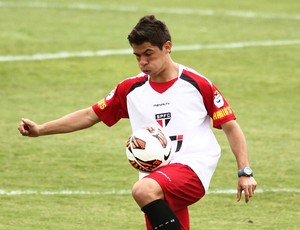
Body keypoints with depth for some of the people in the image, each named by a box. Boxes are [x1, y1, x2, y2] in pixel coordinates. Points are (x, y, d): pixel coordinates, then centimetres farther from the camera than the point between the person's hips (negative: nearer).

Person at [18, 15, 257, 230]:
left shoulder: (198, 85, -1)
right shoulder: (131, 89, 11)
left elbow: (230, 126, 3)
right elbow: (90, 115, 17)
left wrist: (245, 171, -5)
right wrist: (40, 129, 10)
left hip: (192, 167, -5)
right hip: (156, 176, 5)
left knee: (144, 190, -33)